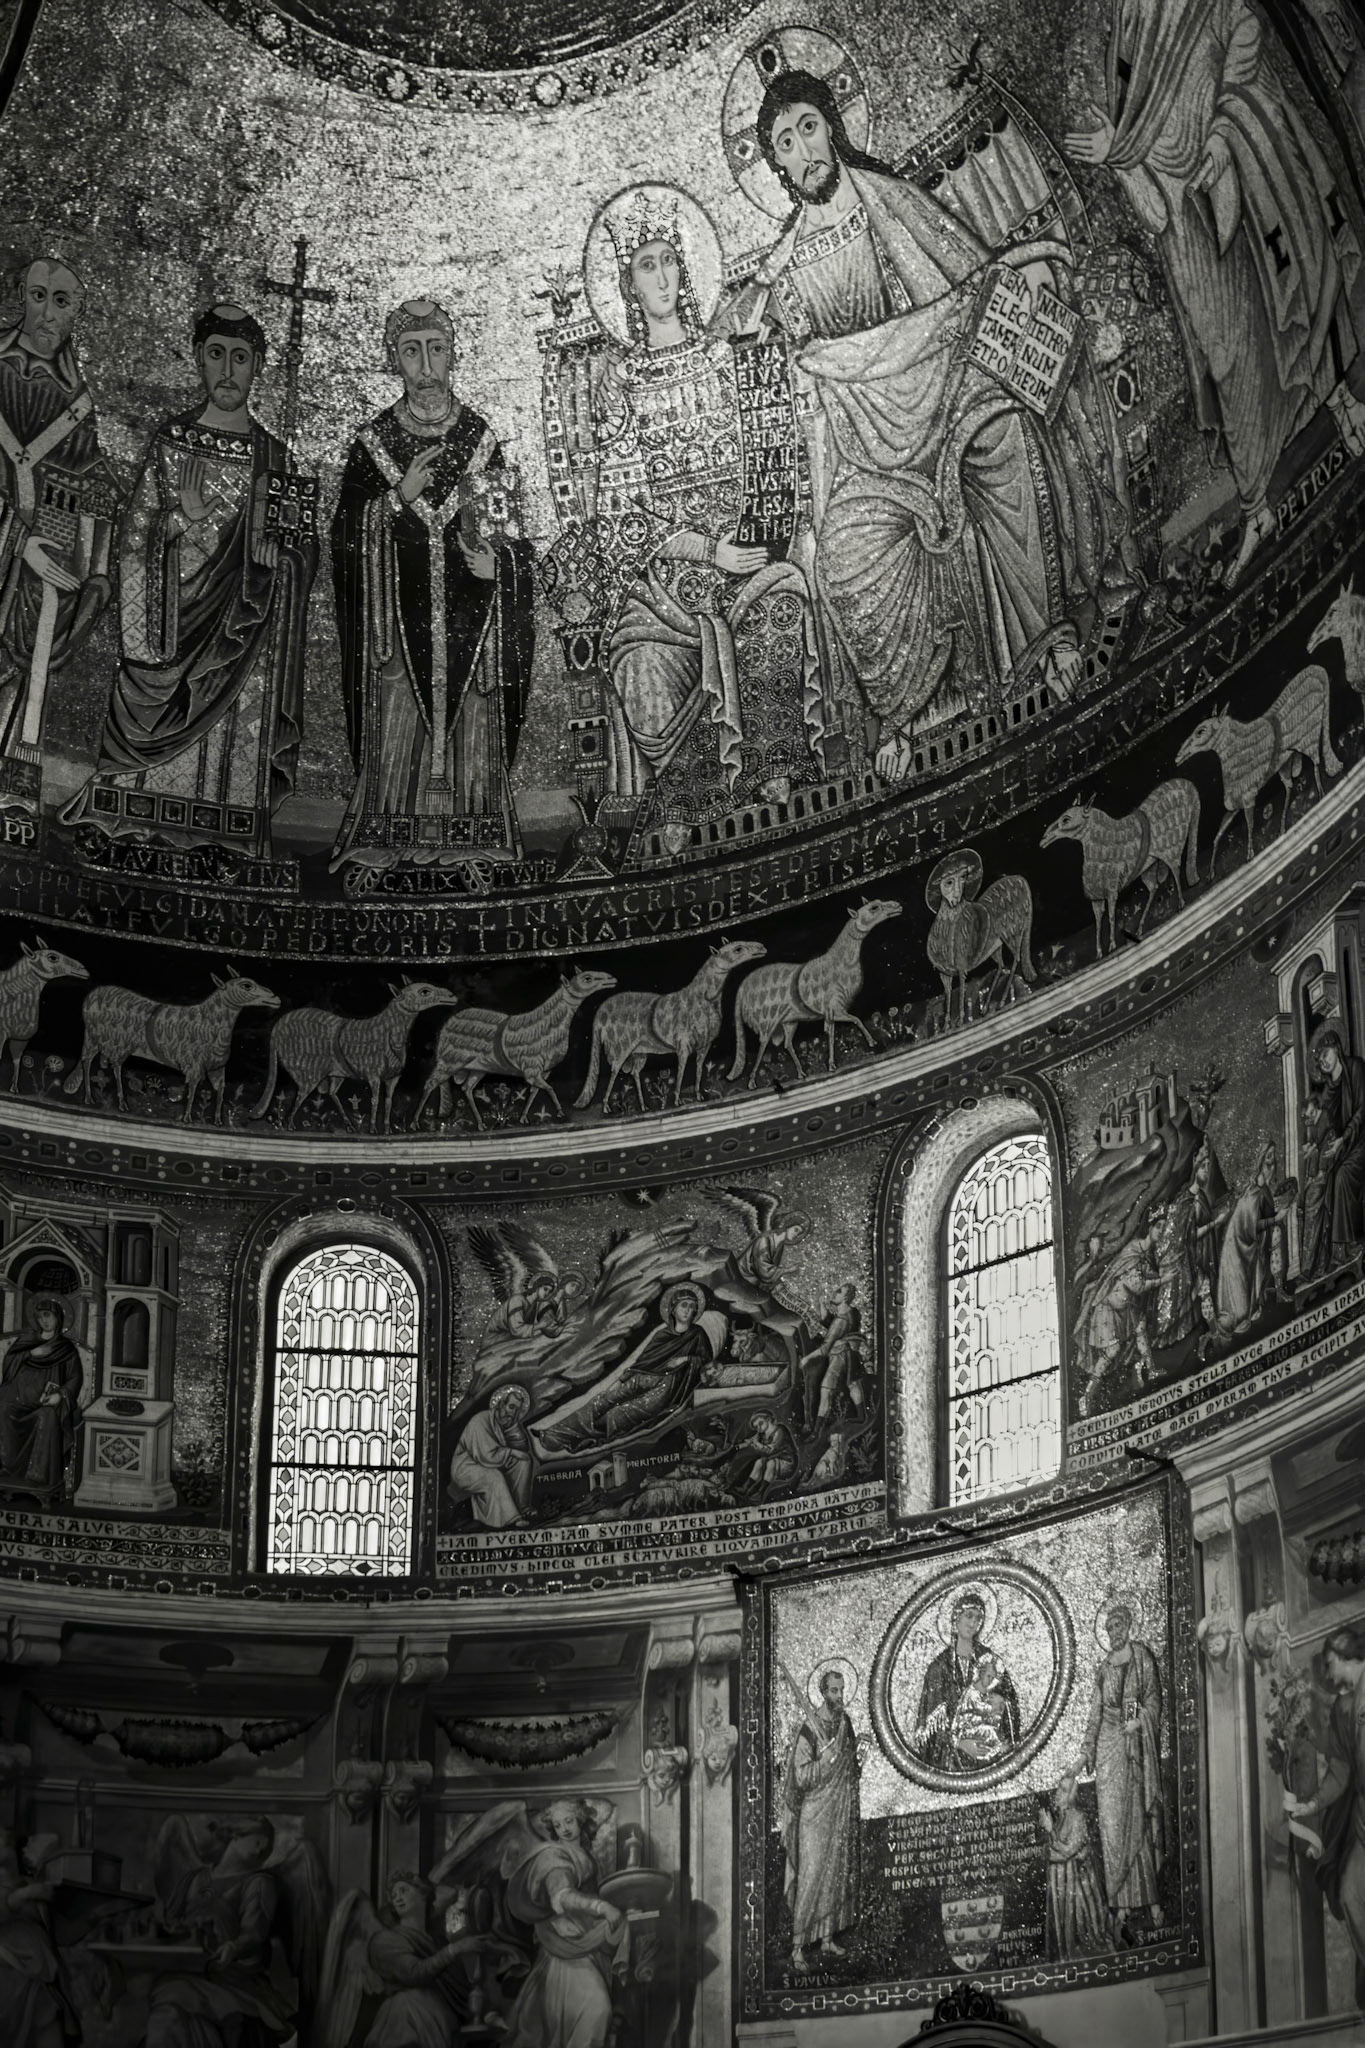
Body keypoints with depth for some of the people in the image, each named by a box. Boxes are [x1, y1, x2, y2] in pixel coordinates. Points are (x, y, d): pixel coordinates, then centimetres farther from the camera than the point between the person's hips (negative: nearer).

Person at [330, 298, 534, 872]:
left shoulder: (481, 437, 6)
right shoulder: (373, 442, 5)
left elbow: (512, 530, 8)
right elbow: (346, 538, 2)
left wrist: (495, 558, -13)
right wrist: (400, 498, -11)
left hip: (468, 612, 1)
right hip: (398, 615, 0)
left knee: (470, 718, -2)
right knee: (396, 719, -6)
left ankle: (469, 839, 3)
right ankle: (388, 839, -2)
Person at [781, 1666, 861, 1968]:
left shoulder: (845, 1722, 7)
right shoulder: (809, 1728, -15)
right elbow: (801, 1776, -17)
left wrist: (856, 1764, 2)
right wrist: (826, 1759, -26)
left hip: (841, 1812, 7)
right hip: (815, 1814, -7)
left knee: (837, 1873, 11)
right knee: (810, 1875, -8)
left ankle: (828, 1937, 21)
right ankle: (798, 1945, -4)